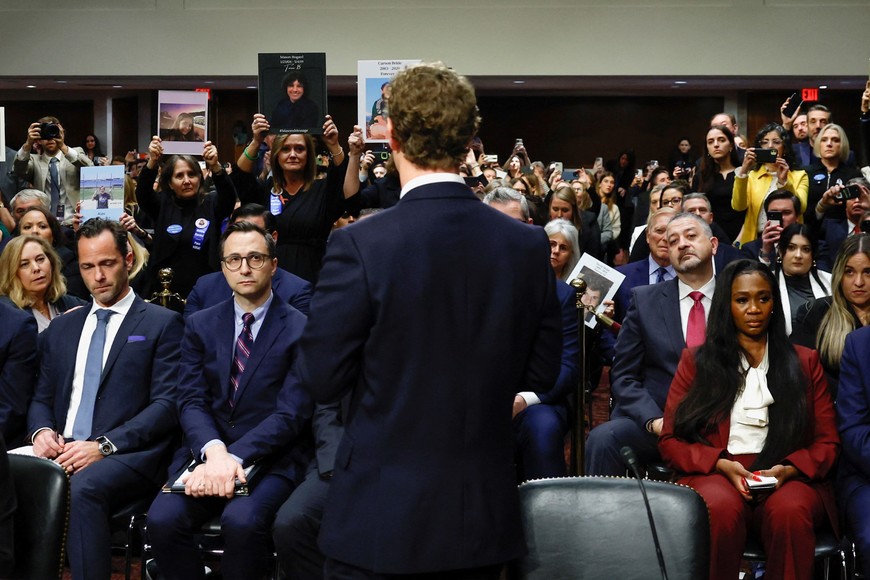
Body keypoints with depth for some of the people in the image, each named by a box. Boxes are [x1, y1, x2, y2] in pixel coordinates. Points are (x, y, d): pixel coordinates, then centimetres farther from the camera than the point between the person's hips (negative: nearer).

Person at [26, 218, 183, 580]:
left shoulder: (163, 324, 5)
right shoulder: (62, 328, 22)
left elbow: (166, 405, -4)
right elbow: (41, 399, 23)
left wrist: (103, 445, -15)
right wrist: (41, 430, -2)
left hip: (127, 457, -4)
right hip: (61, 454, 4)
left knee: (82, 489, -37)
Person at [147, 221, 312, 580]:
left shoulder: (301, 330, 0)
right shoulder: (200, 326, 11)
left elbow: (291, 414, -9)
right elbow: (191, 401, 1)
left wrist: (234, 457, -23)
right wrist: (213, 452, -20)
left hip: (271, 460, -3)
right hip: (205, 451, 3)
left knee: (241, 521, -33)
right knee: (163, 519, -25)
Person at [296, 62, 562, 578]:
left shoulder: (361, 246, -18)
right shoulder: (529, 245, -6)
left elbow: (322, 380, -12)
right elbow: (542, 374, 3)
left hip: (382, 516, -3)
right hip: (484, 516, 4)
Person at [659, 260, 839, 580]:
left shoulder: (804, 362, 18)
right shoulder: (696, 361, 15)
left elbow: (827, 442, 14)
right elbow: (671, 440, 10)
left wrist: (788, 470, -8)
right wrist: (722, 465, -9)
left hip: (788, 478, 1)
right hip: (713, 475, 0)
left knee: (790, 510, -36)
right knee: (721, 506, -37)